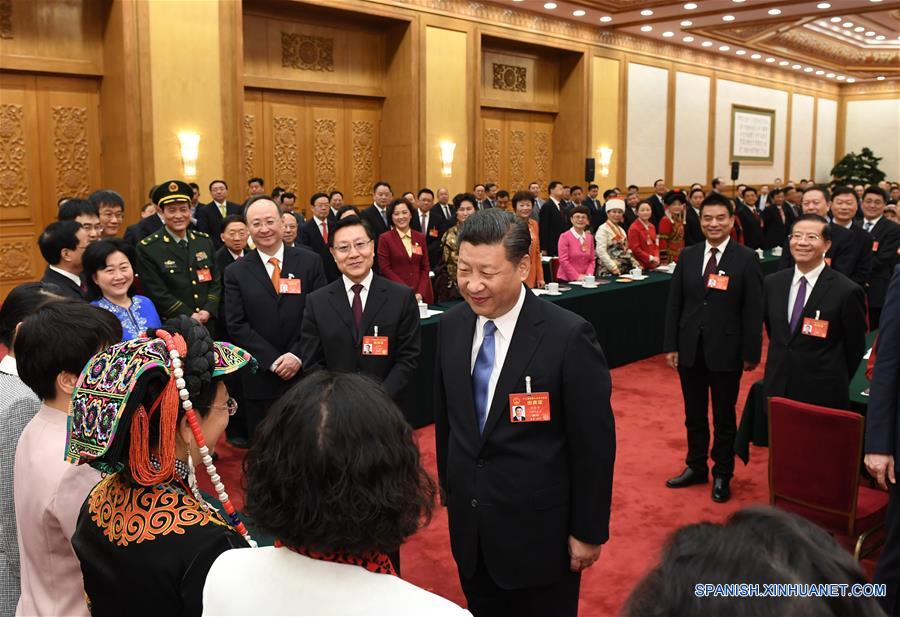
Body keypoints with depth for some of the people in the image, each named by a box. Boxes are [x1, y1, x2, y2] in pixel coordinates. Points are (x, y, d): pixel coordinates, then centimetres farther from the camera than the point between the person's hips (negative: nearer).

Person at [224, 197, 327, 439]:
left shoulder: (310, 261, 1)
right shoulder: (236, 272, 1)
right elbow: (237, 326, -3)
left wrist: (298, 356, -12)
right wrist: (273, 361, -12)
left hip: (306, 372, 0)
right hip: (260, 377, 0)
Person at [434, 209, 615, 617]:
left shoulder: (568, 336, -20)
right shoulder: (451, 325, -3)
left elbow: (594, 442, -13)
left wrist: (589, 531, -8)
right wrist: (448, 488, 13)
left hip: (539, 530, -5)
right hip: (467, 525, 5)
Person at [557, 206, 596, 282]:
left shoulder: (590, 237, 10)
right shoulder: (564, 237, -6)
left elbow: (592, 260, 13)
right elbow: (563, 260, -10)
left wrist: (589, 275, -3)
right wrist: (577, 276, -13)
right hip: (566, 280, -4)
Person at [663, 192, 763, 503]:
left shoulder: (746, 259, -7)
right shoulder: (688, 256, 4)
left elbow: (753, 310, -7)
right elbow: (674, 303, 6)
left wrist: (751, 353, -9)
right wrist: (671, 345, 2)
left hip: (726, 351, -3)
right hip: (690, 349, 3)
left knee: (724, 417, 11)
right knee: (694, 415, 15)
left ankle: (722, 475, 26)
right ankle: (695, 468, 31)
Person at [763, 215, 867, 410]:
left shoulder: (847, 291, -14)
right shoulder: (772, 283, 1)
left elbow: (855, 348, -4)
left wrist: (835, 383, 5)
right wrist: (783, 361, 15)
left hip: (823, 396, -4)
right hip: (776, 390, 4)